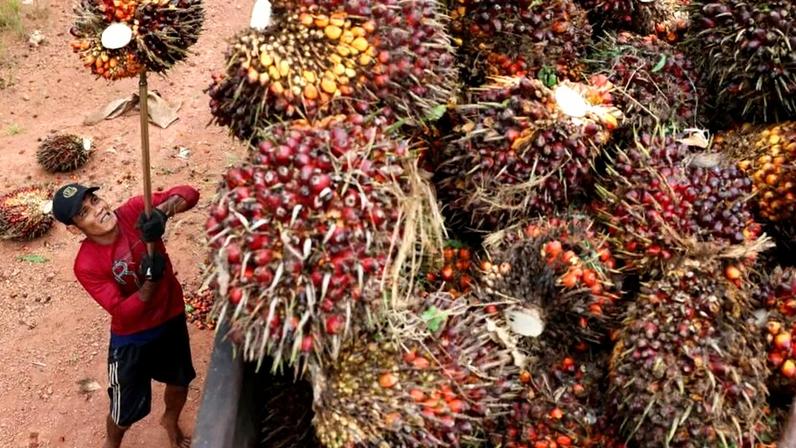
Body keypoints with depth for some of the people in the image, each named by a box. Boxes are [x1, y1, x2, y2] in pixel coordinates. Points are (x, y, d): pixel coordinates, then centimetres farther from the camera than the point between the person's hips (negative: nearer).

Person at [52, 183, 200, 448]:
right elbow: (123, 313, -26)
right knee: (126, 411, 13)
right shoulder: (86, 266, -26)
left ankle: (171, 421, 61)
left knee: (179, 383, 27)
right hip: (132, 339, -4)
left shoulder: (134, 212, -18)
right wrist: (150, 280, -39)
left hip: (172, 318, 4)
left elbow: (189, 194, -24)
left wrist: (161, 211, -42)